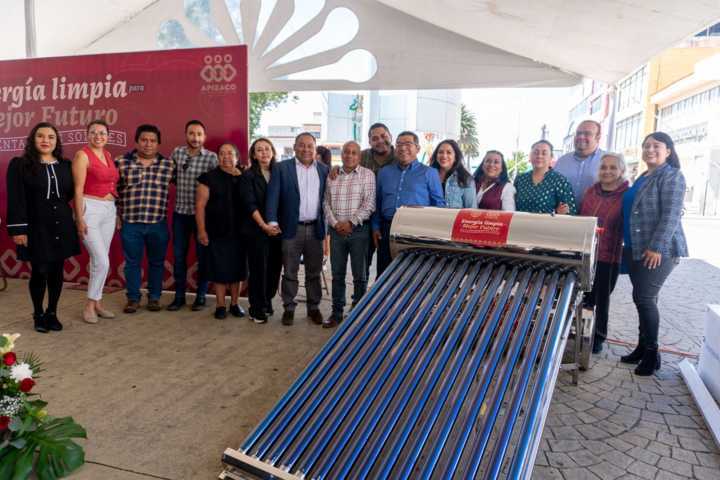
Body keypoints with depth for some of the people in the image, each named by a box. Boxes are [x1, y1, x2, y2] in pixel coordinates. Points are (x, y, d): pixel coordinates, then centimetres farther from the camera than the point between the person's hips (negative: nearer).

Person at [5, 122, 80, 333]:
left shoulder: (65, 165, 8)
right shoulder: (19, 165, -2)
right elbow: (15, 200, -8)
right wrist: (18, 229, -13)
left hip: (61, 227, 3)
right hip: (35, 227, -3)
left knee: (56, 272, 8)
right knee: (39, 272, 1)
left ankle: (52, 313, 24)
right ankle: (38, 315, 20)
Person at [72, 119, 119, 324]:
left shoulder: (108, 154, 13)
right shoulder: (82, 155, -8)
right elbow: (78, 189, -13)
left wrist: (117, 211, 13)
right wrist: (79, 218, -17)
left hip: (109, 210, 7)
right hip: (90, 210, -7)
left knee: (99, 261, 11)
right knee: (102, 261, -10)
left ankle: (96, 303, 20)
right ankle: (89, 306, 5)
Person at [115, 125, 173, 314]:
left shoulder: (168, 164, 1)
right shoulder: (122, 162, 1)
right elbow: (115, 191, 7)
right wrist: (116, 215, 6)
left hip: (158, 223, 0)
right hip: (130, 223, 0)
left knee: (157, 262, 10)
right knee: (132, 262, 9)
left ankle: (154, 297, 25)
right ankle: (133, 298, 22)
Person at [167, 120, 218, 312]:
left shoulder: (211, 157, -8)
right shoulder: (176, 153, 4)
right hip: (180, 212, 3)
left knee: (202, 255, 5)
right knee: (178, 255, 8)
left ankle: (201, 296, 19)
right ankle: (179, 296, 21)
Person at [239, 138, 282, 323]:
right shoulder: (248, 176, -1)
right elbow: (250, 204, -8)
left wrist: (278, 225, -5)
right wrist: (264, 225, -16)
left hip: (277, 229, 3)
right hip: (256, 230, -3)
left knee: (275, 267, 6)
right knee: (258, 269, 1)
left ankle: (267, 301, 25)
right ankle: (257, 309, 14)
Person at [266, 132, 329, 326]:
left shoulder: (324, 170, 8)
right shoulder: (282, 168, 0)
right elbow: (273, 195, -7)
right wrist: (272, 222, -17)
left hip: (315, 228, 2)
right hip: (291, 229, -2)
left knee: (314, 272, 12)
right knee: (289, 272, 7)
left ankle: (314, 307, 25)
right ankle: (289, 308, 19)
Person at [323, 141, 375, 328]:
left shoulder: (367, 175, 0)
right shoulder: (332, 176, 11)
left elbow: (369, 204, -7)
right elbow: (326, 202, 8)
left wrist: (351, 222, -13)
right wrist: (335, 223, -6)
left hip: (358, 230, -3)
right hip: (336, 230, 3)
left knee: (360, 275, 4)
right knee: (337, 274, 9)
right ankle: (337, 313, 20)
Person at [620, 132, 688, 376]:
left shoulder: (671, 176, -8)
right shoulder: (642, 178, 18)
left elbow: (671, 215, -16)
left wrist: (657, 247, -22)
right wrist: (629, 247, 20)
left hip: (659, 250, -8)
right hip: (637, 249, 8)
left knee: (645, 298, -8)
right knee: (642, 299, 11)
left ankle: (651, 353, 4)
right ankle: (643, 347, 20)